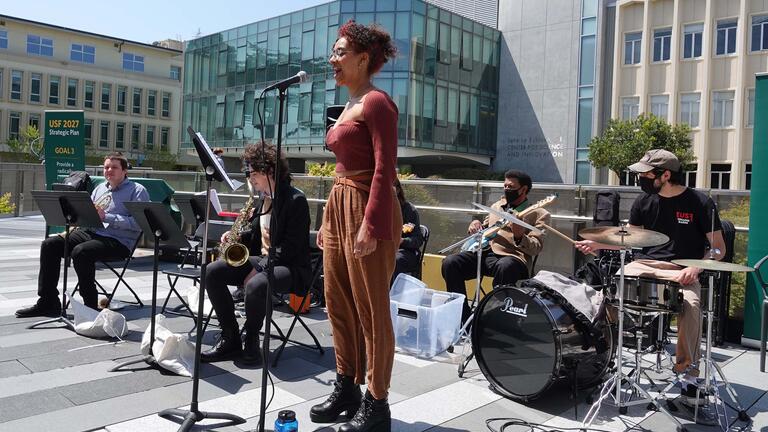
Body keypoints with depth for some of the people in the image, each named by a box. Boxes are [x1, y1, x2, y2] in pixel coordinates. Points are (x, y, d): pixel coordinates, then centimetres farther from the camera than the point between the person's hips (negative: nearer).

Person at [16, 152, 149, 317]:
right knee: (50, 245, -8)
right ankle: (48, 302, -3)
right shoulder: (100, 188, 23)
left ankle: (91, 306, -19)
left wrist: (106, 217, -19)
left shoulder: (137, 191, -2)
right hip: (90, 232, 8)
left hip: (118, 241, -8)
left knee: (80, 251, -33)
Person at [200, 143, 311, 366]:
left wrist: (259, 268, -21)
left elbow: (291, 247, -18)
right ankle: (230, 339, -4)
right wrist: (238, 237, 2)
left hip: (290, 266, -8)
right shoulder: (264, 198, 12)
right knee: (212, 272, -9)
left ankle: (252, 341, -10)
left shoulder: (295, 199, -14)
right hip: (261, 259, 8)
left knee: (256, 285, -38)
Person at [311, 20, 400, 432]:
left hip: (366, 210, -10)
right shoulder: (349, 106, 19)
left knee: (371, 310, -2)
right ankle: (346, 388, 28)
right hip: (339, 206, 10)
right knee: (338, 302, 13)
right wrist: (329, 219, 19)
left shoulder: (376, 102, -8)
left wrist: (371, 225, -24)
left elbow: (384, 169, -17)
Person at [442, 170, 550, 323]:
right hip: (486, 252, 5)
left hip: (514, 257, -5)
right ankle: (464, 318, -11)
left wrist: (519, 237, -26)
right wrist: (476, 225, 6)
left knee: (504, 267, -42)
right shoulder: (497, 205, 22)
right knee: (450, 263, -20)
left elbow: (536, 248, -6)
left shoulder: (539, 214, 5)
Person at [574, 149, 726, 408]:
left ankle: (689, 373, -18)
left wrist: (695, 268, -16)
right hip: (644, 265, 4)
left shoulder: (700, 203, -3)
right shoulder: (644, 201, 7)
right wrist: (597, 244, 2)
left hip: (682, 271, -3)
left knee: (690, 304, -34)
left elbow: (718, 248, 1)